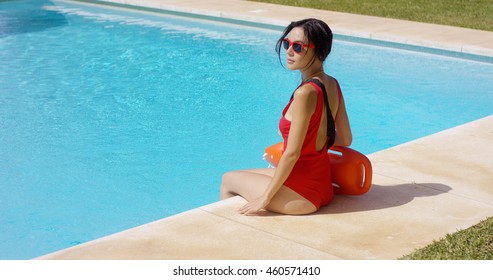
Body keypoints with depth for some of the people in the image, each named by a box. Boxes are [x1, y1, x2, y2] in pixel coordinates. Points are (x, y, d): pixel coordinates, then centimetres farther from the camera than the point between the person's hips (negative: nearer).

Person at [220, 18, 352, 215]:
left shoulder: (305, 93, -25)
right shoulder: (333, 85, 0)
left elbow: (292, 154, -23)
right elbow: (345, 139, 8)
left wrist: (265, 198, -16)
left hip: (302, 195, -8)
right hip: (322, 185, 8)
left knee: (228, 180, 17)